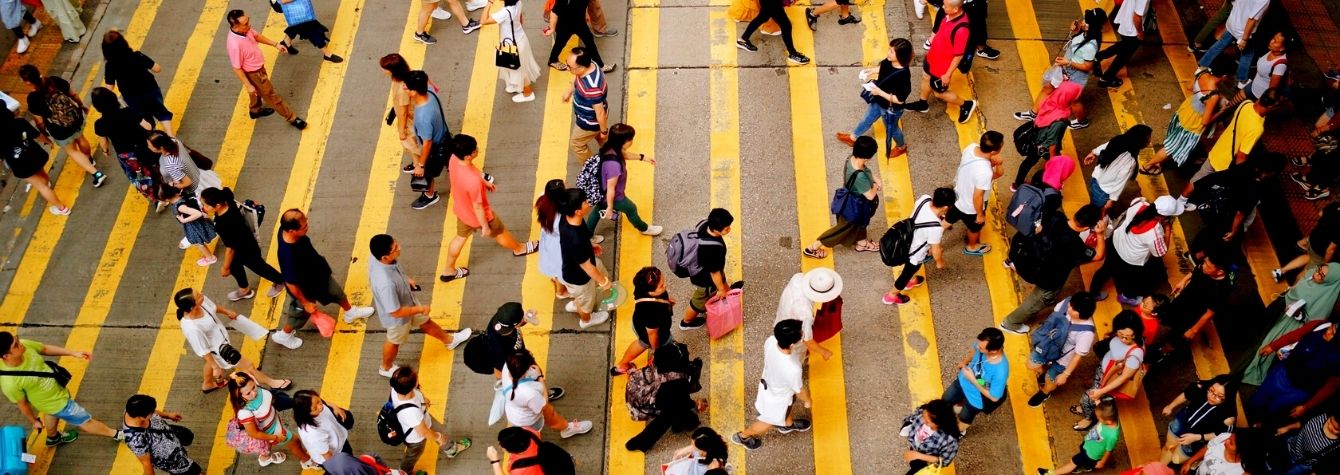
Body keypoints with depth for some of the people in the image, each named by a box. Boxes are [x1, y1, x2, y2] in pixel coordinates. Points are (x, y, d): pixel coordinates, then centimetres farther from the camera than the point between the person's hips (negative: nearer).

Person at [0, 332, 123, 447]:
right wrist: (34, 421, -3)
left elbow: (45, 349, -4)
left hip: (56, 388, 7)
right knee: (86, 422, 14)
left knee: (52, 413, 37)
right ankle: (115, 434, 40)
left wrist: (73, 353, -4)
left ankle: (53, 438, 67)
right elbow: (22, 404, -20)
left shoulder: (24, 345, -27)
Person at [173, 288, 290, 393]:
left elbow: (213, 307, -2)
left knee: (213, 359, 38)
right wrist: (216, 367, -16)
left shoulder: (201, 301, -27)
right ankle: (270, 382, 40)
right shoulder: (191, 328, -44)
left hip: (220, 335, 7)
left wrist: (227, 312, 15)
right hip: (218, 348, -7)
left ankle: (207, 384, 68)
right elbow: (203, 351, -28)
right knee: (248, 366, 13)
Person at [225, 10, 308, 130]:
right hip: (253, 74, -8)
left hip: (257, 68, 8)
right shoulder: (235, 45, -40)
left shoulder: (245, 29, -18)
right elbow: (237, 69, -28)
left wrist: (275, 44, 4)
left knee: (259, 90, 33)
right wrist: (248, 86, -20)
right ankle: (291, 117, 28)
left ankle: (256, 110, 60)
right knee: (271, 95, 11)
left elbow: (257, 36, 6)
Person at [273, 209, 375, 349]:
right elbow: (291, 285, -32)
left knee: (336, 291, 31)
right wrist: (306, 303, -20)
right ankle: (283, 336, 57)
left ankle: (350, 313, 64)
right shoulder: (288, 256, -49)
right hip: (306, 288, -7)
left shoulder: (287, 229, -28)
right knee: (300, 313, 25)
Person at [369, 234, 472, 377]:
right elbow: (395, 312, -35)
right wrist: (420, 309, -22)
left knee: (425, 322, 31)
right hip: (397, 317, -7)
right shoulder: (386, 283, -48)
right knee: (395, 341, 25)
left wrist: (406, 279, 7)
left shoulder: (379, 257, -26)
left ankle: (449, 340, 58)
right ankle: (386, 368, 56)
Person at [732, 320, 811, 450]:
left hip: (769, 381, 5)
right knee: (770, 421, 28)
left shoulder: (771, 341, -31)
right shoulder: (793, 369, -47)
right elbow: (799, 391, -24)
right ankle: (742, 436, 52)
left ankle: (788, 424, 68)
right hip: (777, 398, -5)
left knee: (788, 406, 37)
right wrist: (807, 400, -1)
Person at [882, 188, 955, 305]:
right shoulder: (936, 228, -41)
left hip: (908, 242, 7)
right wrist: (940, 262, 0)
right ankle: (891, 296, 48)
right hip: (914, 254, -6)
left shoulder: (924, 199, -25)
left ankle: (910, 281, 66)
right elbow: (935, 250, -22)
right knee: (907, 273, 23)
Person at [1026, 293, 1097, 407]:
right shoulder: (1066, 302, -26)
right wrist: (1038, 336, 10)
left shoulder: (1086, 333, -40)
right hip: (1047, 344, 4)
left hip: (1063, 358, -4)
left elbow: (1078, 355, -25)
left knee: (1050, 380, 21)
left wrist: (1065, 375, -12)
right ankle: (1045, 370, 58)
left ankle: (1044, 393, 57)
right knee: (1032, 365, 23)